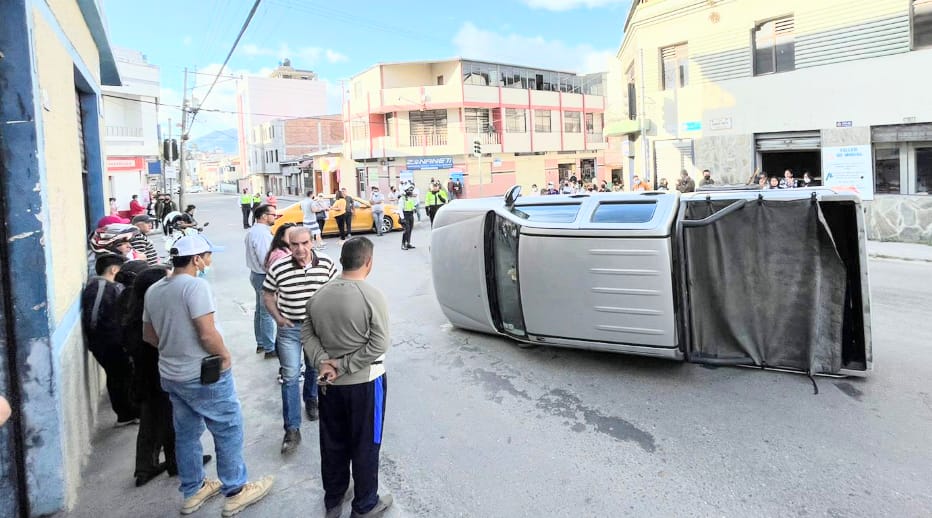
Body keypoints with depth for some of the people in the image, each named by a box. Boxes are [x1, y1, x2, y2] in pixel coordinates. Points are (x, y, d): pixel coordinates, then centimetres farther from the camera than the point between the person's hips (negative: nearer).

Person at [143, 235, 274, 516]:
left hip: (171, 374, 8)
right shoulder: (195, 285, -21)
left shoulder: (153, 290, 5)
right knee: (228, 431, 6)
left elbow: (148, 335, 14)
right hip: (204, 375, -8)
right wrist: (225, 355, -10)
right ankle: (235, 492, 16)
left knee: (186, 434, 19)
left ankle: (192, 491, 32)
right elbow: (208, 334, -25)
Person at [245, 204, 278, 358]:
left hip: (256, 274, 11)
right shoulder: (262, 234, -24)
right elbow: (265, 260, -26)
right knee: (268, 313, -2)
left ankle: (260, 343, 31)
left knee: (260, 310, 19)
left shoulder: (254, 231, 9)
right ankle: (269, 349, 6)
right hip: (264, 277, -11)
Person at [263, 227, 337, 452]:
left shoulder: (326, 263, -11)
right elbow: (267, 295, 1)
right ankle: (292, 430, 4)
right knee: (290, 376, -3)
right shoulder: (278, 268, -15)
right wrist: (278, 318, -9)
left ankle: (311, 400, 50)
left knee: (315, 368, 21)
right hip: (290, 328, -2)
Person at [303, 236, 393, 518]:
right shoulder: (372, 296, -19)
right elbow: (380, 344, -22)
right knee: (365, 445, 12)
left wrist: (322, 362, -11)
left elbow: (307, 334, 0)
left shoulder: (319, 295, -2)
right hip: (365, 382, -5)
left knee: (333, 443, 20)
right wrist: (344, 365, -16)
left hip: (329, 383, 5)